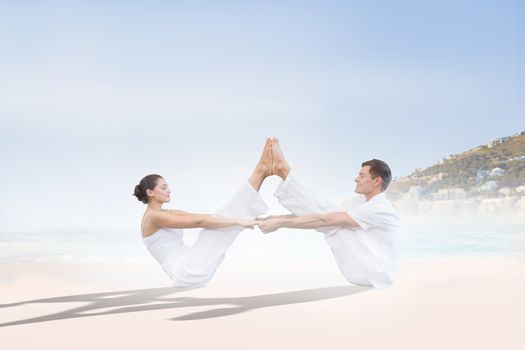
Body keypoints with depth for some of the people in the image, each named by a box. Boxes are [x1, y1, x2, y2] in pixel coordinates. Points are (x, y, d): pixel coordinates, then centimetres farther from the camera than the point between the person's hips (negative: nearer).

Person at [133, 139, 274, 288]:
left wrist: (236, 216, 9)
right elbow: (199, 221, -20)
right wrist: (238, 221, -21)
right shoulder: (154, 216, -12)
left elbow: (201, 218, 16)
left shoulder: (167, 213, 18)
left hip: (191, 271, 8)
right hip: (187, 273, -8)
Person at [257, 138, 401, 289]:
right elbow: (325, 213, 3)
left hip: (374, 275, -8)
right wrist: (277, 219, -5)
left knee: (332, 221, -15)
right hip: (365, 270, 8)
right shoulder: (362, 202, 10)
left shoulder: (380, 208, -20)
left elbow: (325, 220, -24)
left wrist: (280, 223, -23)